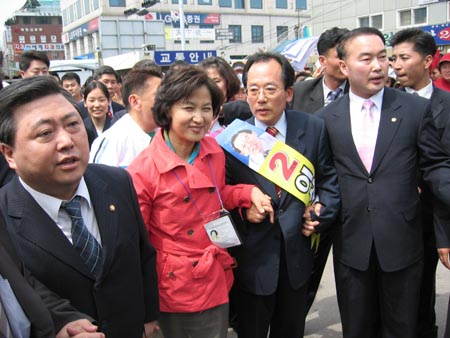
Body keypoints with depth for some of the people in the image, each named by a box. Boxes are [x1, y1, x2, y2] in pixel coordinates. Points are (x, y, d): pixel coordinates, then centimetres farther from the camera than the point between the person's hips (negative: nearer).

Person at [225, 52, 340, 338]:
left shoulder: (313, 128, -5)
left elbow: (329, 179, 4)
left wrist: (322, 212, -10)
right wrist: (241, 210, -21)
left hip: (297, 253, 2)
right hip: (252, 257, -2)